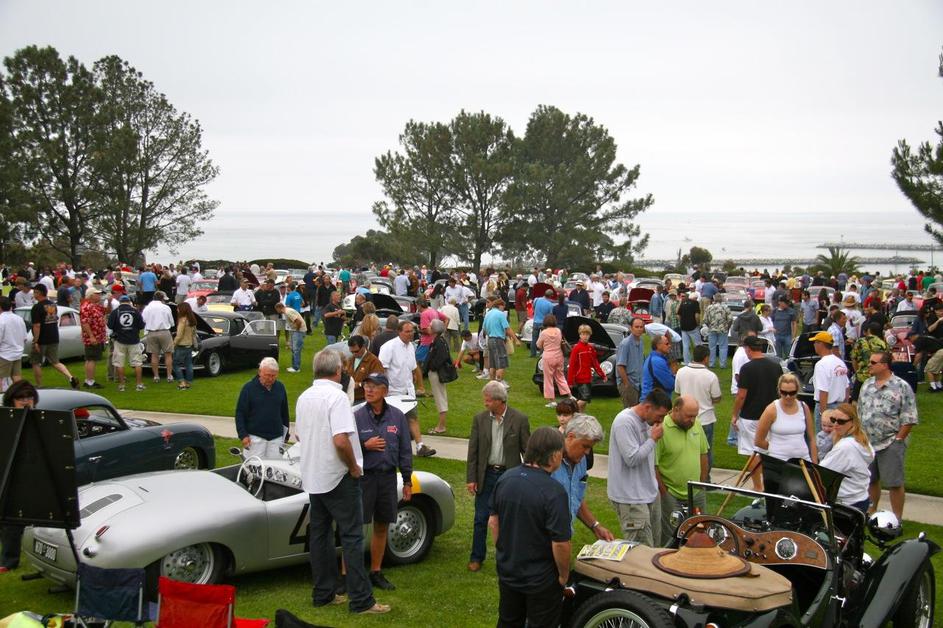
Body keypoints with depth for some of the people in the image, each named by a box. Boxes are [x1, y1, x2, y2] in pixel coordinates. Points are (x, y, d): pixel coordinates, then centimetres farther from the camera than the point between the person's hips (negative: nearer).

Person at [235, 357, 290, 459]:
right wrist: (243, 435, -10)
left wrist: (285, 434, 16)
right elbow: (240, 413, -3)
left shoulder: (280, 387, 7)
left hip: (276, 438, 3)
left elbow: (284, 413, 16)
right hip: (255, 438, -3)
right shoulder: (249, 388, -4)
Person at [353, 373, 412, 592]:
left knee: (382, 527, 12)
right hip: (363, 477, -3)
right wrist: (365, 446, -20)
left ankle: (375, 572, 25)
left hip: (388, 477, 4)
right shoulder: (357, 417, -6)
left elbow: (405, 451, 8)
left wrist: (407, 481, 7)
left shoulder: (397, 417, 3)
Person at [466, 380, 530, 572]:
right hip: (486, 475, 2)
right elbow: (473, 451, 2)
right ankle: (476, 557, 18)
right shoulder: (479, 419, -1)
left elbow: (527, 450, -3)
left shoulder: (519, 420, -8)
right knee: (481, 519, 6)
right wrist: (470, 478, -2)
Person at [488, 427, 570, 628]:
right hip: (541, 580, -6)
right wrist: (564, 576, -9)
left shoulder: (505, 478, -6)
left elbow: (493, 521, 4)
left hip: (507, 572, 6)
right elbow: (560, 543, -25)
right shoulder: (554, 492, -26)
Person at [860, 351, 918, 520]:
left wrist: (897, 439, -12)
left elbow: (909, 419, -10)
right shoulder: (867, 385, 10)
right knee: (870, 480, 14)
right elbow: (860, 412, 17)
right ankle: (871, 513, 28)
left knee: (894, 483, -1)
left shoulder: (901, 387, -9)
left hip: (890, 444, -6)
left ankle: (897, 519, 7)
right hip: (868, 443, 6)